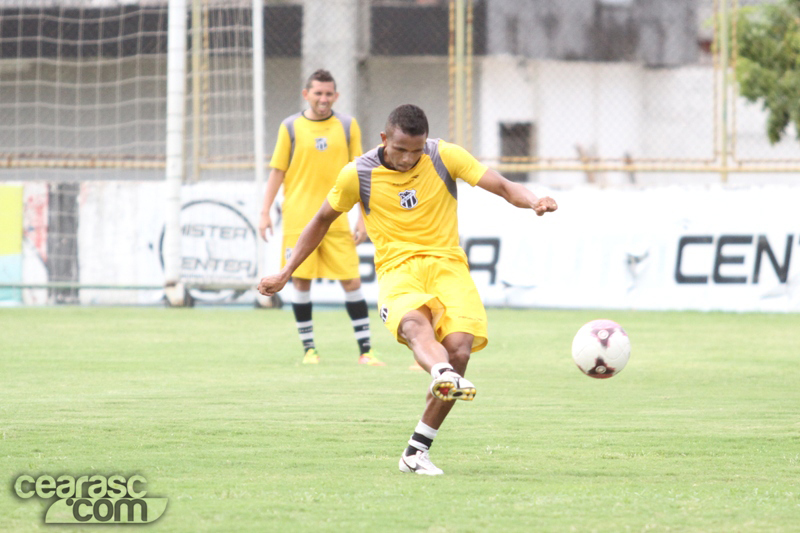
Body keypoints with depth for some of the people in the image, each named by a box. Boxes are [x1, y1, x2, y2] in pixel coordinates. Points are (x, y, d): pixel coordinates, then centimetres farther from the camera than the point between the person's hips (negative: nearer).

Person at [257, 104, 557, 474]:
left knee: (459, 347, -24)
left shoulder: (445, 157, 1)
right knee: (414, 323, -38)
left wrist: (533, 201, -25)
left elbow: (503, 187, -2)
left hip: (447, 264, 2)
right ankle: (442, 374, -74)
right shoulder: (358, 175, 3)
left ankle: (417, 452, -11)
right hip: (398, 269, -1)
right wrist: (285, 273, 18)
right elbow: (322, 220, 18)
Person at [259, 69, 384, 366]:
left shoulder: (348, 127, 6)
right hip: (298, 218, 0)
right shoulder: (290, 127, 4)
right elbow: (277, 171, 7)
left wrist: (363, 218, 3)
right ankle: (308, 348, 10)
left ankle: (365, 350, 0)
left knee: (351, 280, -3)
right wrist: (265, 212, 0)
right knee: (301, 280, -1)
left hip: (336, 218, 0)